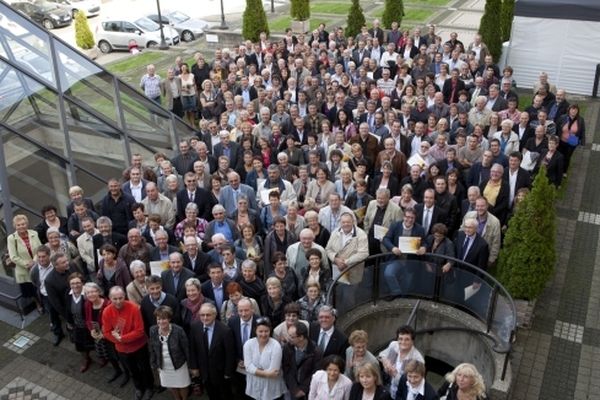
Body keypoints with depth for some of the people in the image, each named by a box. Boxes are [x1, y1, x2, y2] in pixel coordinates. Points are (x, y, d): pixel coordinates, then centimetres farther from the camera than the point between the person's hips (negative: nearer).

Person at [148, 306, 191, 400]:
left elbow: (186, 349, -16)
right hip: (163, 366, 3)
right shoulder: (153, 330, -15)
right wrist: (154, 364, 4)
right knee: (170, 386, 24)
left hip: (179, 365, -3)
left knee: (182, 386, 18)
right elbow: (152, 349, -2)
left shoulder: (178, 330, -26)